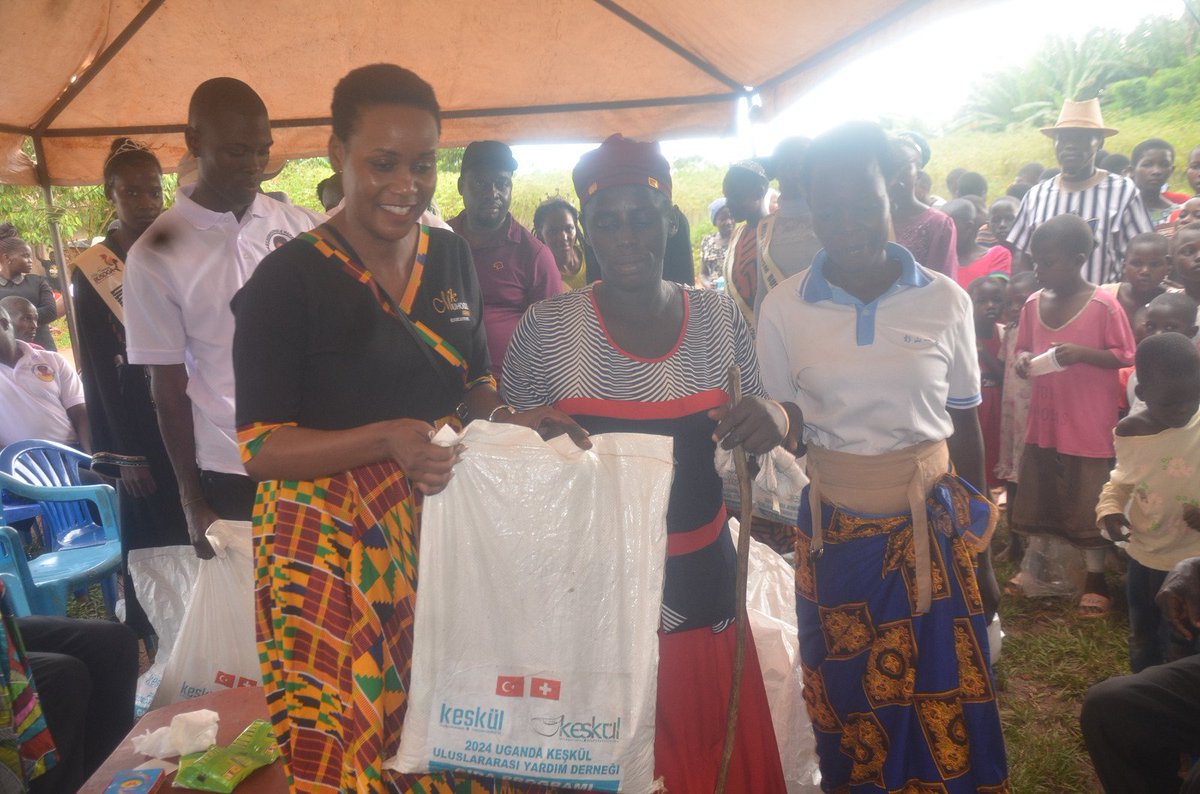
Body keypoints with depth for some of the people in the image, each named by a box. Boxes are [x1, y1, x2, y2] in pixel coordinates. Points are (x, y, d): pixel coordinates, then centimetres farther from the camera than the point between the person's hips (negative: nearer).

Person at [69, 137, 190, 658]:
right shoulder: (90, 272, 0)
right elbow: (98, 369, 0)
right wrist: (126, 453, -4)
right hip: (138, 427, -2)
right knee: (152, 536, 1)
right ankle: (156, 642, 15)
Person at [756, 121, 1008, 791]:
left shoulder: (946, 300, -3)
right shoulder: (784, 308, -4)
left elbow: (966, 427, 4)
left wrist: (981, 552, 8)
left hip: (934, 524, 1)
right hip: (835, 529, 0)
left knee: (945, 702, 7)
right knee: (848, 705, 11)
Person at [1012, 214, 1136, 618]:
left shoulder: (1103, 304, -13)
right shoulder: (1034, 303, 1)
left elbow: (1125, 356, -8)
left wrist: (1082, 352, -23)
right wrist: (1022, 359, -10)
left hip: (1089, 423, -5)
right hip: (1043, 419, 5)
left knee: (1088, 504, 5)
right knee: (1038, 498, 15)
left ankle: (1095, 580, 21)